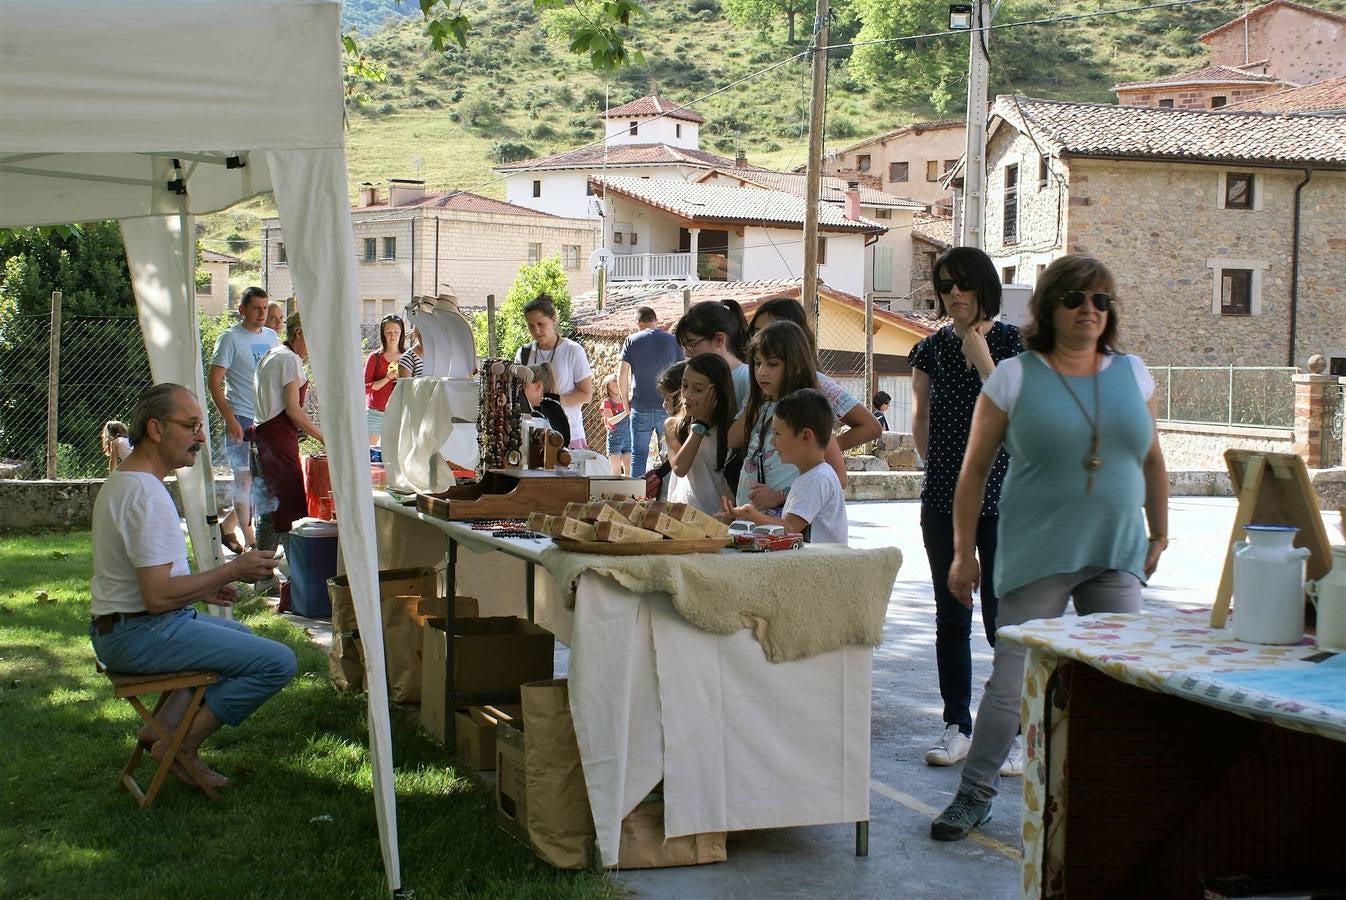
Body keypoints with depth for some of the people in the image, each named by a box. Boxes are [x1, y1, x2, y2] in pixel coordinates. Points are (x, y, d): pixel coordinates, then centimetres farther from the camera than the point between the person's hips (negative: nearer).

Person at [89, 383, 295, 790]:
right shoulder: (147, 495, -21)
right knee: (278, 661, -15)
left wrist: (201, 588, 17)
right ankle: (180, 745, -5)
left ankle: (165, 725, 15)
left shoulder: (121, 481, 13)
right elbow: (158, 596, -27)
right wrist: (232, 571, -17)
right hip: (143, 635, -11)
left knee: (237, 634, 33)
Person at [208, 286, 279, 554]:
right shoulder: (230, 339, -6)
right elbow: (214, 381, -10)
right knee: (246, 477, -5)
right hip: (242, 420, -7)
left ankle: (227, 526, 23)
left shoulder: (271, 337, 13)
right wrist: (230, 419, -17)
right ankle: (250, 540, 1)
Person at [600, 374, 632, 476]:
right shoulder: (607, 402, -3)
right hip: (615, 437, -5)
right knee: (616, 471, -3)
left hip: (628, 436, 5)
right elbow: (611, 421, -15)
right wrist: (625, 412, -26)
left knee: (628, 469, 4)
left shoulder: (625, 401, 12)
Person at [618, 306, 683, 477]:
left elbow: (621, 375, -4)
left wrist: (625, 401, 7)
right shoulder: (674, 341, 2)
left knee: (638, 455, 6)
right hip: (667, 407, 0)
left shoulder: (631, 341, -1)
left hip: (640, 407, 0)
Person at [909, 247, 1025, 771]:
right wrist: (939, 466, 10)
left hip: (999, 496, -4)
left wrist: (980, 353, -16)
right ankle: (957, 725, 19)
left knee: (1003, 617, -5)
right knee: (951, 616, 9)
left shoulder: (1012, 343, -4)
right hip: (943, 498, 4)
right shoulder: (931, 349, 7)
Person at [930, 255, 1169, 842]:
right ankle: (975, 794, 8)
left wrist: (1158, 535, 17)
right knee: (1011, 678, -3)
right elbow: (974, 469, 0)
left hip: (1117, 556, 4)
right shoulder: (1014, 378, -3)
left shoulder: (1132, 373, 8)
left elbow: (1152, 460, 18)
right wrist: (963, 552, -1)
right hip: (1038, 556, -4)